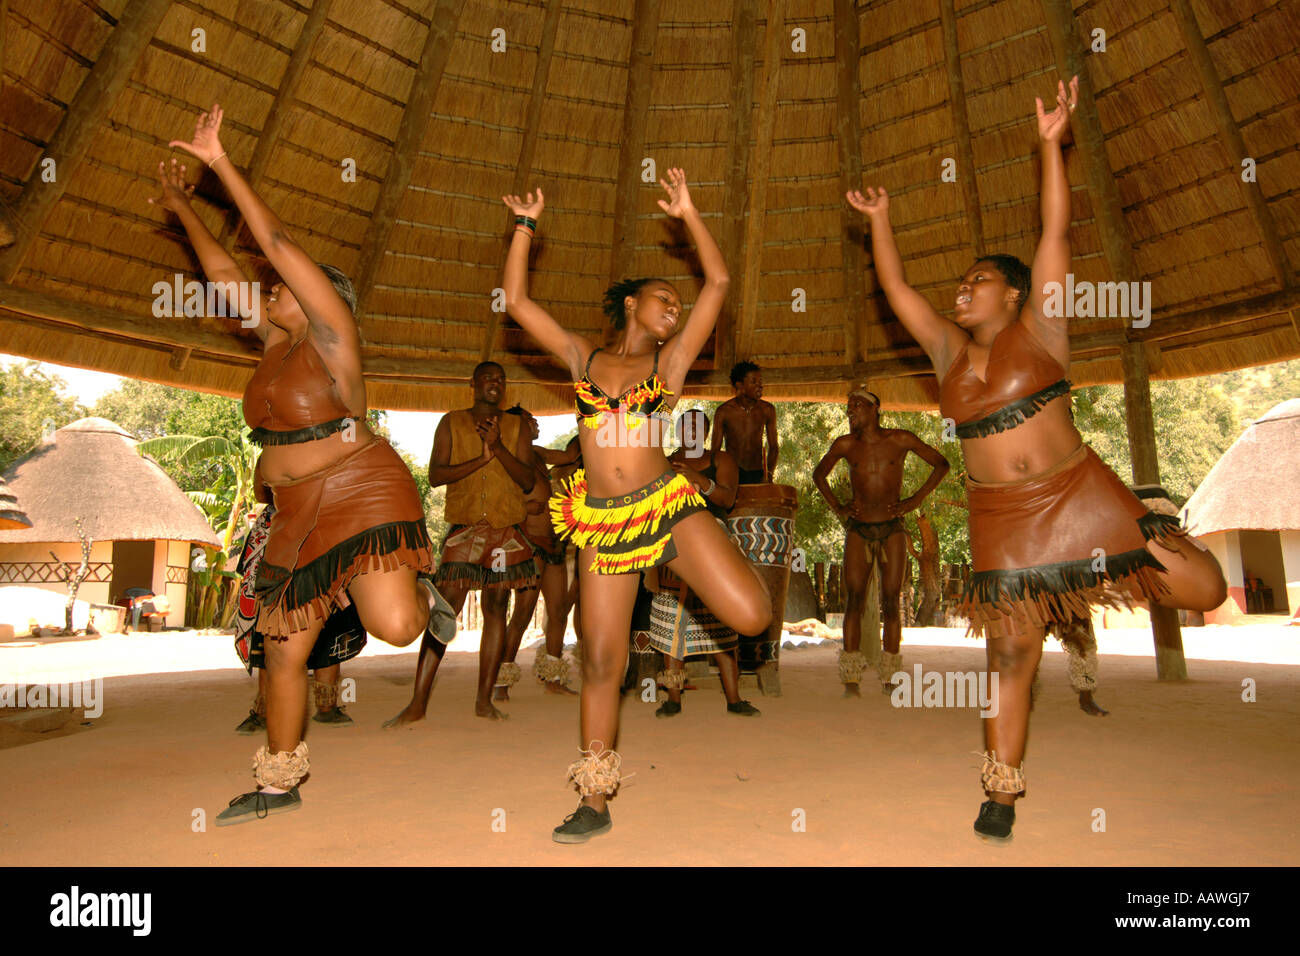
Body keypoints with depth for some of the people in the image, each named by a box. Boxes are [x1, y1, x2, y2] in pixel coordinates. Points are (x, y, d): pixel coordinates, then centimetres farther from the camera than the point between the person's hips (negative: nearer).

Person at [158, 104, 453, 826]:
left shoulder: (330, 333, -7)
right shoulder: (276, 338, 12)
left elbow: (279, 244, -12)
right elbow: (224, 272, 22)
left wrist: (221, 164, -9)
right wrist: (181, 208, 26)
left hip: (361, 492, -8)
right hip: (298, 514, 8)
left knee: (393, 625, -26)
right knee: (282, 653, 12)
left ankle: (425, 599, 14)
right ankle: (278, 784, 30)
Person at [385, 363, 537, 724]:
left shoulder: (516, 427, 11)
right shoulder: (452, 423, 8)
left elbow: (528, 480, 1)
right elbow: (435, 475, -2)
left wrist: (499, 447, -13)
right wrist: (481, 459, -13)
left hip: (506, 532, 2)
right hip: (464, 529, -2)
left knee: (496, 610, 4)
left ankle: (484, 700, 12)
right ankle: (418, 704, -3)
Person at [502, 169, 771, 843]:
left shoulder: (670, 360, 10)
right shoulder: (582, 358, 13)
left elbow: (718, 282, 4)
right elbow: (517, 300, 11)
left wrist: (687, 214, 6)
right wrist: (525, 226, 14)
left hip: (668, 506, -1)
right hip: (603, 522, 1)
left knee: (752, 616, -16)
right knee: (600, 662, 4)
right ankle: (595, 803, 21)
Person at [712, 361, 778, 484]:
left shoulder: (767, 410, 3)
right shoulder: (723, 411, -4)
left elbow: (773, 447, 10)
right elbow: (715, 450, 1)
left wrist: (769, 474, -4)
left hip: (757, 474, 2)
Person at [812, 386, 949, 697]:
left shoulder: (900, 439, -1)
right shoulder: (845, 445, 4)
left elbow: (941, 464, 8)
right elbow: (819, 474, 20)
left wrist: (916, 499, 0)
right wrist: (836, 507, 9)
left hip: (892, 530, -1)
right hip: (858, 531, 1)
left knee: (890, 603, -1)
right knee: (854, 599, -7)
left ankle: (889, 679, 6)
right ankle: (851, 678, -6)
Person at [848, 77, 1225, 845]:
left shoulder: (1039, 328, 1)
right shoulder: (948, 350, 9)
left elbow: (1057, 231, -6)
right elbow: (896, 287, 14)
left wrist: (1051, 144, -10)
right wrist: (880, 221, 16)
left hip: (1077, 492, -2)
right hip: (1001, 517, 2)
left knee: (1205, 591, -7)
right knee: (1011, 651, 2)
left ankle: (1159, 534, 29)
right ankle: (1002, 794, 14)